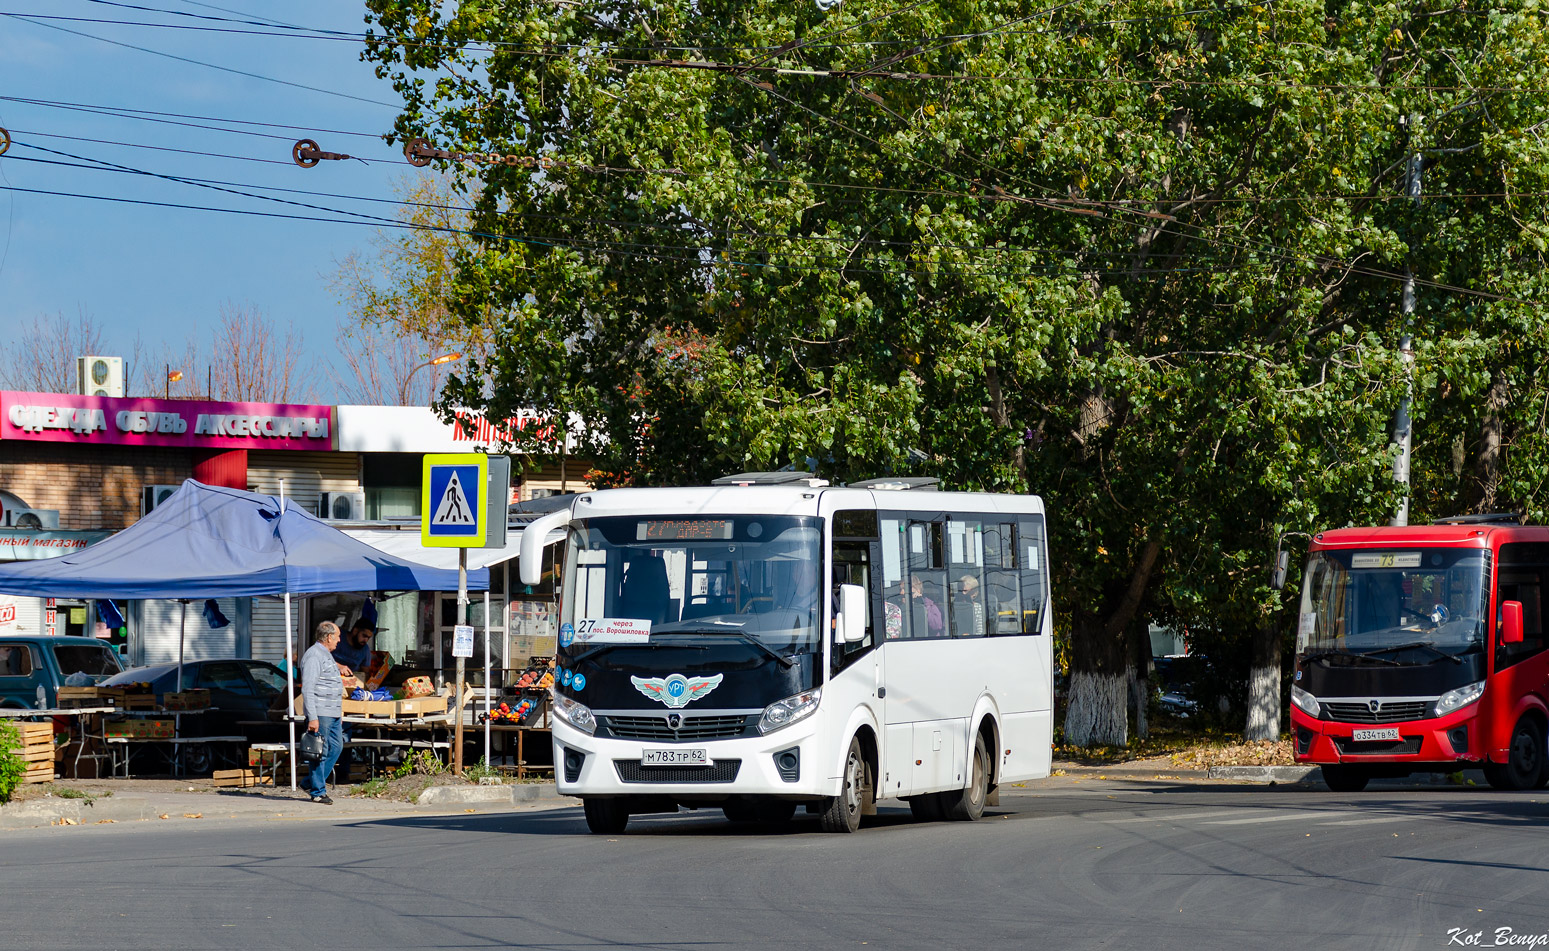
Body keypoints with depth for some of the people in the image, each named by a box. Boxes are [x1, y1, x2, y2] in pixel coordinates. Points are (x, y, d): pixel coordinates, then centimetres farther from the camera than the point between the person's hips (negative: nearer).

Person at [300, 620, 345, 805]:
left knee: (336, 747, 12)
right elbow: (308, 689, -19)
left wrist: (340, 713, 26)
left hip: (333, 713, 10)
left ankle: (312, 782, 20)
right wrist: (312, 718, -23)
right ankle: (317, 791, 1)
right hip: (320, 713, -10)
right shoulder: (314, 656, -14)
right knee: (320, 752, -5)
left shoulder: (327, 656, 19)